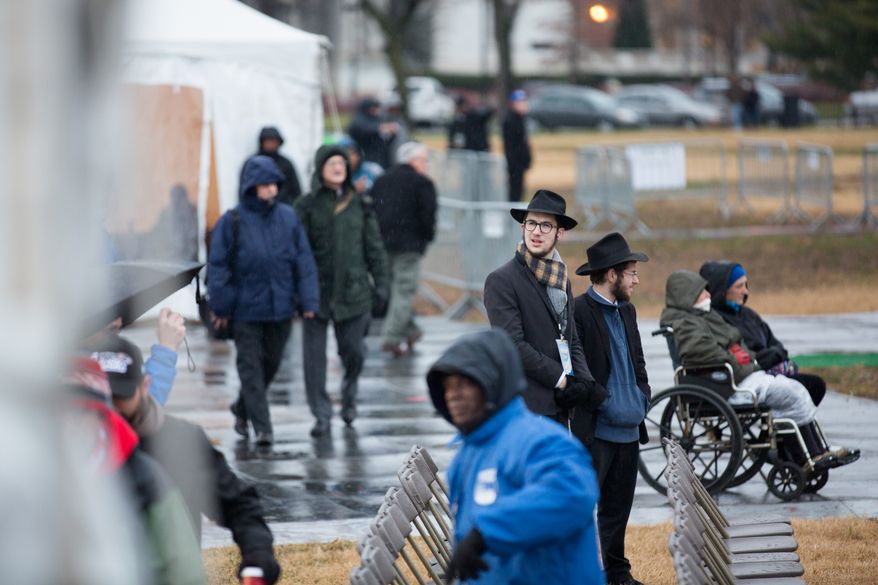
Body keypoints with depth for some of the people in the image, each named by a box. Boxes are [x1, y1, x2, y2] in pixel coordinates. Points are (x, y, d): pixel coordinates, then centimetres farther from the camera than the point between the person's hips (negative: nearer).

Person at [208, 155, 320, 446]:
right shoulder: (233, 221, -7)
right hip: (246, 309, -3)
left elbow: (304, 261, 3)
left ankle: (242, 409, 35)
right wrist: (221, 306, -6)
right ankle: (262, 427, -1)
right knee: (251, 365, -3)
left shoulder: (289, 218, 1)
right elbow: (218, 265, -4)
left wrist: (308, 300, -3)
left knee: (270, 364, 13)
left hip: (280, 308, 3)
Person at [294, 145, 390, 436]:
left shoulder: (359, 204, 7)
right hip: (318, 290, -2)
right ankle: (321, 415, 5)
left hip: (352, 290, 2)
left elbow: (374, 247, 10)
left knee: (353, 351, 6)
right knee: (314, 354, -3)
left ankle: (349, 396, 35)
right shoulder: (307, 206, 0)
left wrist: (381, 285, 5)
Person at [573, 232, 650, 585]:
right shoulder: (578, 311, -13)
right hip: (596, 430, -8)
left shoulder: (626, 311, 16)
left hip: (628, 428, 9)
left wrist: (643, 394, 10)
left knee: (618, 506, 16)